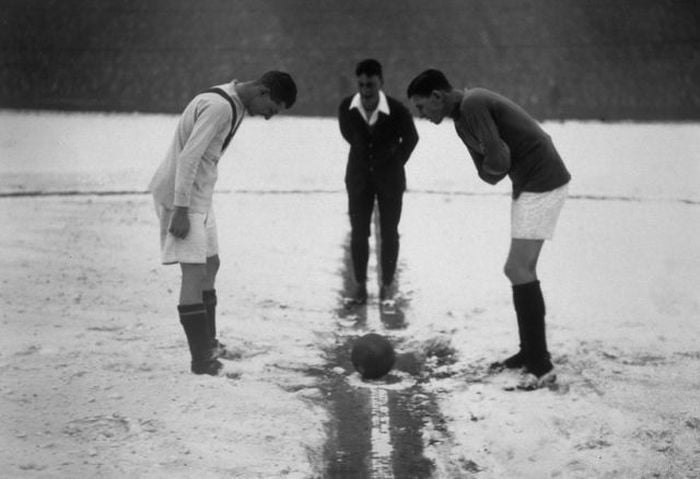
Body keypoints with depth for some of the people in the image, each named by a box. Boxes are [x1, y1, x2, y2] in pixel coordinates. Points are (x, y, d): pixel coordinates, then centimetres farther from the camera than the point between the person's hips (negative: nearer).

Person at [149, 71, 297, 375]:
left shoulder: (234, 105, 10)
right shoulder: (219, 106, -21)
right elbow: (188, 158, -26)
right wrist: (180, 210, -26)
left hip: (199, 196, 11)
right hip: (182, 196, -10)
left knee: (210, 265, 17)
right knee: (195, 273, -11)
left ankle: (208, 346, 29)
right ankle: (202, 360, -8)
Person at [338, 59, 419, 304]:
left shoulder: (397, 110, -24)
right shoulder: (346, 107, -18)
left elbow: (410, 139, -2)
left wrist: (395, 163, 9)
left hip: (389, 177, -1)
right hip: (359, 176, 1)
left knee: (389, 233, 6)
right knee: (358, 233, 1)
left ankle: (387, 283, 24)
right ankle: (360, 285, 14)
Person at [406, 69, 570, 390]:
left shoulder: (473, 105, -17)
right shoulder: (461, 121, 15)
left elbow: (496, 163, -22)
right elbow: (488, 175, 15)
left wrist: (492, 169, -1)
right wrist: (493, 169, -6)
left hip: (543, 182, -10)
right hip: (526, 184, 10)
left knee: (518, 270, -12)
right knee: (522, 269, 12)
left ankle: (541, 366, -10)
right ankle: (529, 353, 20)